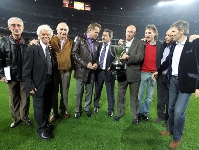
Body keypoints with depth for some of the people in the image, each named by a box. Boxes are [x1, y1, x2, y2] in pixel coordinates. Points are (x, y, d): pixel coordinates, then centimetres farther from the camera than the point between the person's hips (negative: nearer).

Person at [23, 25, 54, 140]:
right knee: (39, 106, 8)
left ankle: (46, 122, 42)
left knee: (48, 105, 19)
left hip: (49, 84, 6)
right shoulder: (32, 49, -12)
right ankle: (41, 129, 27)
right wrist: (30, 85, -15)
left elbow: (51, 67, 8)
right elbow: (26, 70, -13)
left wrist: (53, 82, 5)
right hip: (38, 85, -6)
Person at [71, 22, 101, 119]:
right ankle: (78, 110, 24)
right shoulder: (79, 38, -4)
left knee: (89, 92, 13)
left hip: (91, 71, 4)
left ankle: (87, 108, 31)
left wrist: (96, 63, -3)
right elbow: (74, 54, -11)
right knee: (79, 93, 6)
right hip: (81, 71, -4)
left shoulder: (96, 43, 12)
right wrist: (86, 64, -15)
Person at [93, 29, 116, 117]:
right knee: (97, 91, 18)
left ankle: (111, 110, 28)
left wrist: (112, 67, -19)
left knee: (110, 92, 10)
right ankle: (96, 106, 40)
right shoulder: (99, 45, 6)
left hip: (108, 72, -4)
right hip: (98, 71, 4)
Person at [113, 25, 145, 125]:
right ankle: (119, 113, 32)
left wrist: (128, 57, -28)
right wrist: (119, 46, -10)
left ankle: (135, 116, 26)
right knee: (121, 95, 14)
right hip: (122, 73, 3)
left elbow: (140, 57, -14)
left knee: (134, 96, 10)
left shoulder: (140, 43, -2)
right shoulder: (121, 43, 10)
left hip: (134, 74, -3)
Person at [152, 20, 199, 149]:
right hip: (173, 80, 6)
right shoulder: (175, 46, 5)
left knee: (179, 111, -4)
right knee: (171, 108, 16)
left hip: (186, 82, -6)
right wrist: (158, 71, 18)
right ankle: (171, 130, 38)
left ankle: (177, 137, 20)